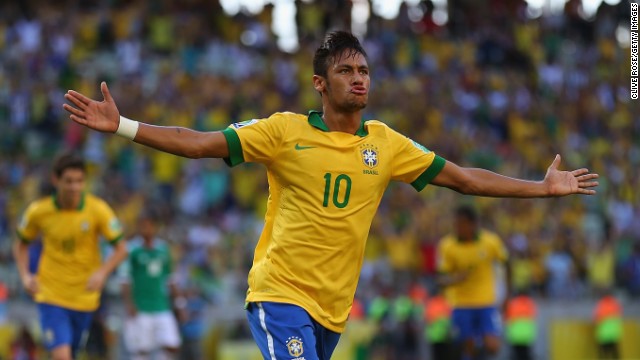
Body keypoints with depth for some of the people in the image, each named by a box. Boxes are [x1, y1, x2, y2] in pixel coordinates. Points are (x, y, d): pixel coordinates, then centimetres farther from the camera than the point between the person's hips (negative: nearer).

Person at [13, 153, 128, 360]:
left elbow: (120, 249, -6)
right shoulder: (38, 211, -8)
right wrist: (25, 276, -8)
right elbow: (21, 245, 9)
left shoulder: (97, 209, -10)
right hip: (51, 296, -2)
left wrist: (102, 272, -24)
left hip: (85, 297, 2)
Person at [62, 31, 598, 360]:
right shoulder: (285, 131, -4)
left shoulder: (386, 143, 6)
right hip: (280, 293, -4)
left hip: (334, 307, 4)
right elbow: (198, 143, -8)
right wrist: (121, 126, -17)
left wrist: (544, 187, 9)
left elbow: (464, 179, 12)